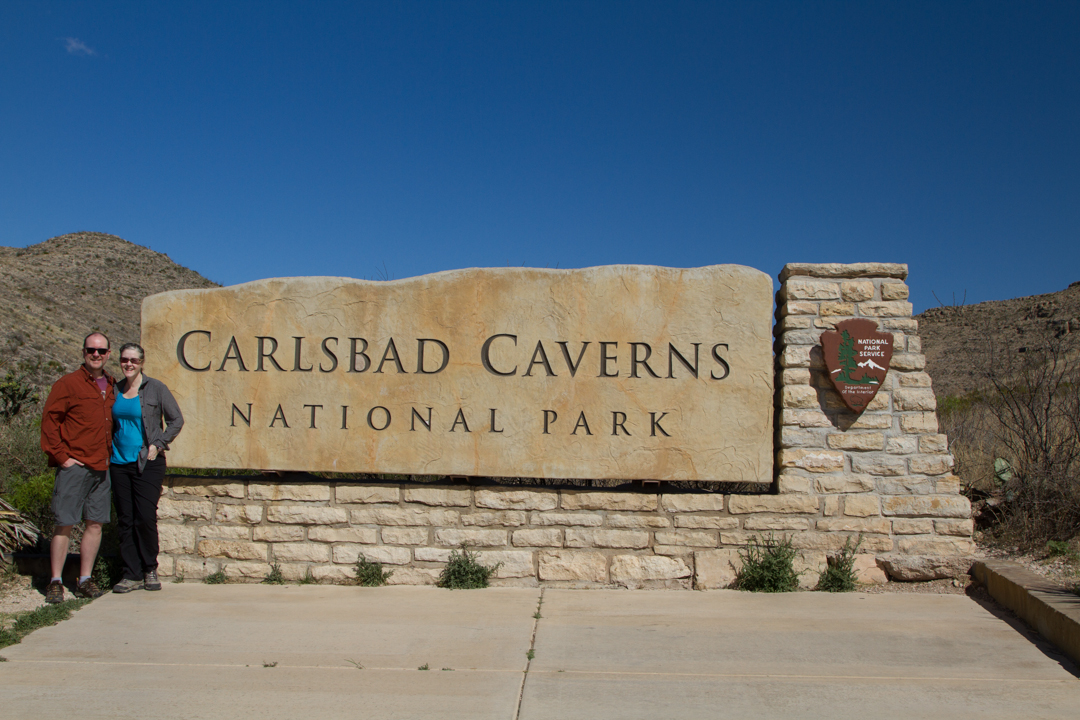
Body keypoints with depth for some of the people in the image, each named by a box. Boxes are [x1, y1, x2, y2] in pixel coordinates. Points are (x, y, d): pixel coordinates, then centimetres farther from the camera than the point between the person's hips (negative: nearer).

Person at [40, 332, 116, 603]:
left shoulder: (110, 387, 14)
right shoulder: (68, 384, -4)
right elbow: (49, 420, -7)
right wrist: (60, 456, -10)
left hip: (101, 468, 6)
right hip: (74, 466, -5)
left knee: (96, 524, 6)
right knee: (65, 524, -3)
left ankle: (85, 581, 14)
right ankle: (55, 582, 6)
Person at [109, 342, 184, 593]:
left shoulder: (155, 388, -2)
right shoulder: (115, 390, 10)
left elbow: (176, 420, 0)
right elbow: (110, 424, 21)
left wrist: (158, 445, -7)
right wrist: (108, 450, 9)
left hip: (148, 462, -4)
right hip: (119, 462, 4)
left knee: (145, 518, -9)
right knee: (125, 520, 4)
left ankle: (150, 570, 10)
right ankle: (132, 574, 11)